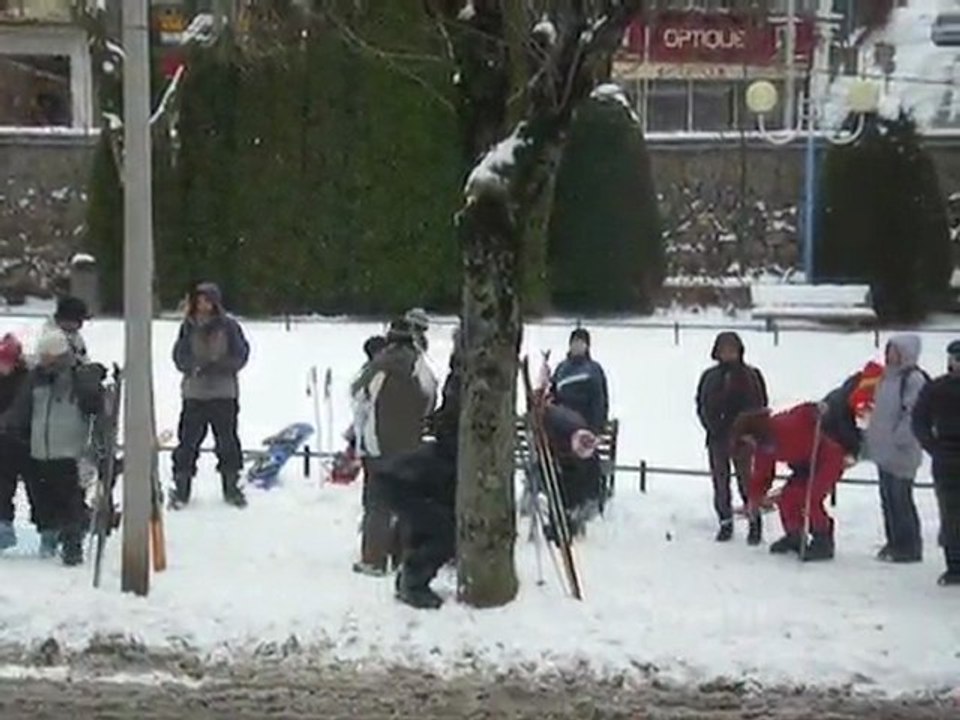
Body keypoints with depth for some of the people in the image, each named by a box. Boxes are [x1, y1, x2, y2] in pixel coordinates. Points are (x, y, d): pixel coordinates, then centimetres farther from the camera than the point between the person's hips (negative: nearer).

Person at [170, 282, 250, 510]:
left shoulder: (229, 326, -1)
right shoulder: (188, 327, 4)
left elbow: (240, 355, -1)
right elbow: (180, 357, 4)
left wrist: (218, 365, -15)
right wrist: (195, 366, -16)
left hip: (224, 393, -1)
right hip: (194, 392, 1)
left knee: (227, 441, 6)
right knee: (188, 440, -1)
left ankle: (231, 487, 19)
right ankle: (181, 488, 9)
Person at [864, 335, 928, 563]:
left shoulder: (914, 379, -14)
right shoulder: (888, 376, 15)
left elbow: (914, 415, -20)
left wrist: (898, 439, -21)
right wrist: (870, 436, 19)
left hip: (902, 453, -9)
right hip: (884, 450, 9)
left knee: (901, 498, -5)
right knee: (888, 498, 13)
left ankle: (909, 547, 3)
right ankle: (894, 542, 23)